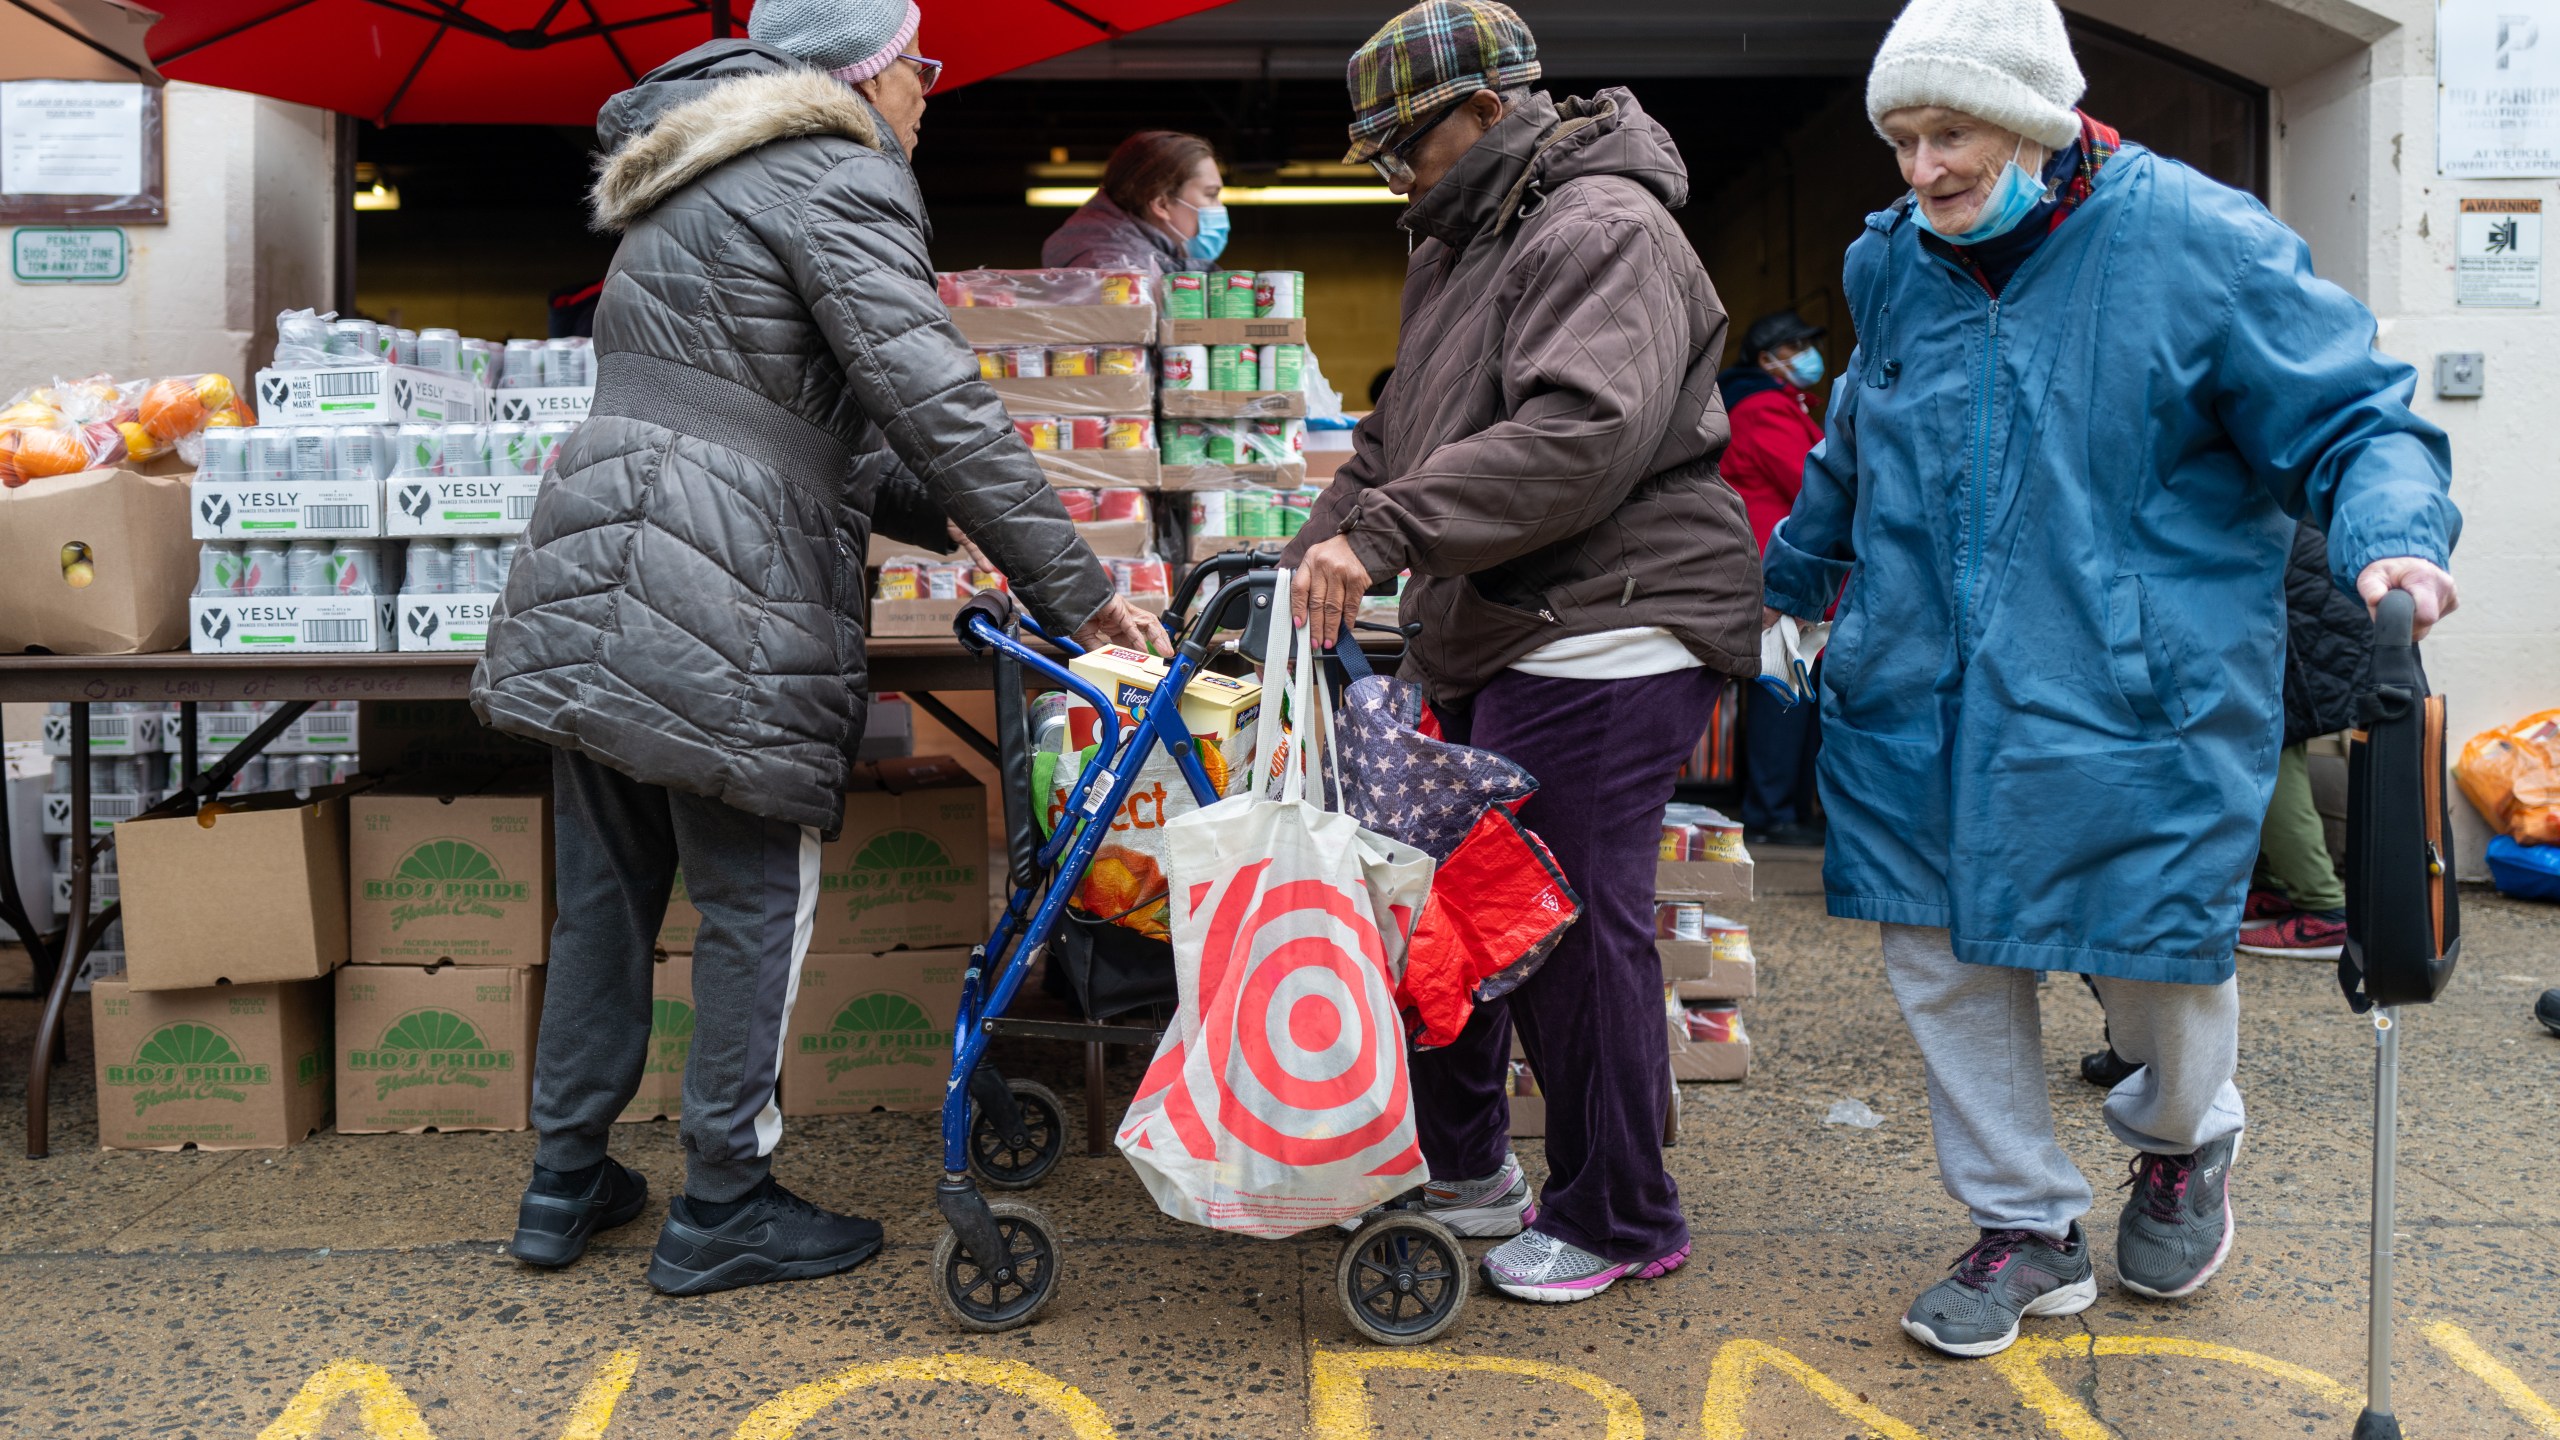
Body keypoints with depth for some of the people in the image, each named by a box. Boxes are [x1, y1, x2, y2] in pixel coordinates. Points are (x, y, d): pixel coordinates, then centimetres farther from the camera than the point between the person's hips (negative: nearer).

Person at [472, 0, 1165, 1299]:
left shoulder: (691, 184, 24)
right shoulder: (838, 182, -6)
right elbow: (934, 402, -16)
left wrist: (936, 514, 19)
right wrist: (1072, 588, -13)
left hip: (589, 570, 9)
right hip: (718, 596, -9)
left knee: (606, 891, 16)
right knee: (757, 904, 3)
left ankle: (565, 1184, 26)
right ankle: (721, 1211, 12)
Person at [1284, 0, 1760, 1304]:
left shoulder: (1603, 233, -12)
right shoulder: (1463, 245, 22)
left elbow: (1583, 434, -28)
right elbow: (1399, 435, 26)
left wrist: (1383, 534, -31)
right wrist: (1317, 550, 10)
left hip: (1600, 639, -10)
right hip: (1491, 646, 10)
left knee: (1573, 927, -4)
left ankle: (1618, 1220, 12)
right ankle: (1461, 1163, 32)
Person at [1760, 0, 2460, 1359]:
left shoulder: (2201, 243, -9)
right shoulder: (1896, 264, 7)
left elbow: (2353, 420, -7)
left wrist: (2395, 535, -27)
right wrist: (1782, 582, 35)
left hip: (2136, 702, -4)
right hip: (1916, 702, 5)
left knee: (2155, 965, 4)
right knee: (1945, 962, 7)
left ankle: (2181, 1143, 41)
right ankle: (2026, 1228, 28)